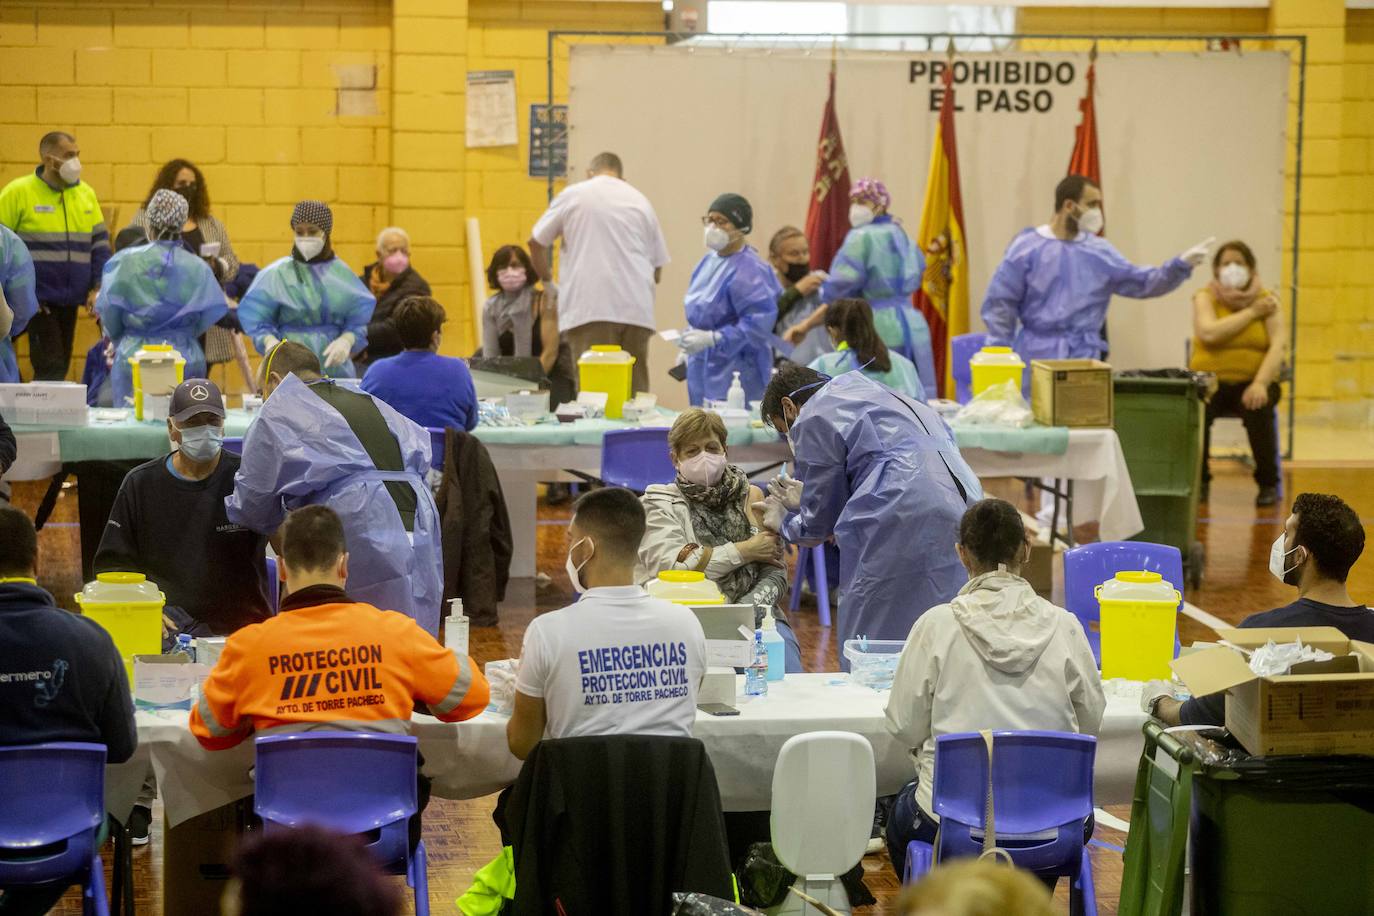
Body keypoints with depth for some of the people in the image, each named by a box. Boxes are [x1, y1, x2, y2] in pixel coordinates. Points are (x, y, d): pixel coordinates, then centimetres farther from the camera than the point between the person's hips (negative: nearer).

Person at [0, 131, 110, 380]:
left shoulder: (86, 193, 8)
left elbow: (100, 243, 14)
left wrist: (98, 287, 3)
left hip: (70, 300, 6)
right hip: (37, 300, -5)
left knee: (60, 367, 9)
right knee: (51, 369, -12)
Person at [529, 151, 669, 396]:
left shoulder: (573, 195, 9)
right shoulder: (641, 201, 16)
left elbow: (536, 241, 13)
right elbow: (657, 270, 17)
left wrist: (546, 278, 28)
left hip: (590, 309, -3)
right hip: (637, 310, 3)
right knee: (636, 390, 5)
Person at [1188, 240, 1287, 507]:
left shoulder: (1266, 299, 3)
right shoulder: (1206, 297, 2)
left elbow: (1278, 345, -10)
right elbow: (1209, 333, -18)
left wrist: (1261, 383, -25)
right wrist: (1251, 313, -12)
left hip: (1251, 382, 0)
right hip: (1211, 380, 0)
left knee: (1260, 410, -33)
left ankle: (1269, 483, -11)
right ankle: (1199, 480, -9)